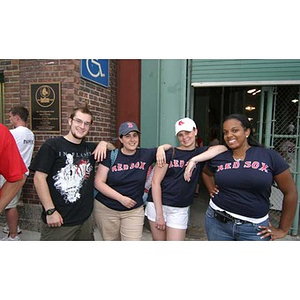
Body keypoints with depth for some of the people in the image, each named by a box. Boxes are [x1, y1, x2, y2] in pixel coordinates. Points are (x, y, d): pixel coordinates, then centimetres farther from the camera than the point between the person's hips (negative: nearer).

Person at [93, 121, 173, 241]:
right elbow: (99, 182, -9)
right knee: (110, 240, 16)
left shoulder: (146, 155, -3)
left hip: (134, 211, 1)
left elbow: (169, 146, 9)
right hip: (106, 209, 0)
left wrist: (161, 148, -14)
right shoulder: (111, 155, -7)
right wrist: (121, 198, -16)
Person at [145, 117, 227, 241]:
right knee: (158, 240, 10)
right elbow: (156, 182, -7)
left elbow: (223, 148, -17)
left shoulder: (202, 153, 3)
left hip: (180, 210, 1)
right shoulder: (169, 153, -3)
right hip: (158, 204, -1)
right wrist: (159, 213, -11)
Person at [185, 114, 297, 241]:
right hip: (217, 222, 2)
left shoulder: (270, 156, -5)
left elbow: (290, 192, -1)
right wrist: (212, 190, 6)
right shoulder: (218, 158, 1)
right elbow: (206, 172, 23)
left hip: (253, 228, -1)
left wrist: (283, 229, 2)